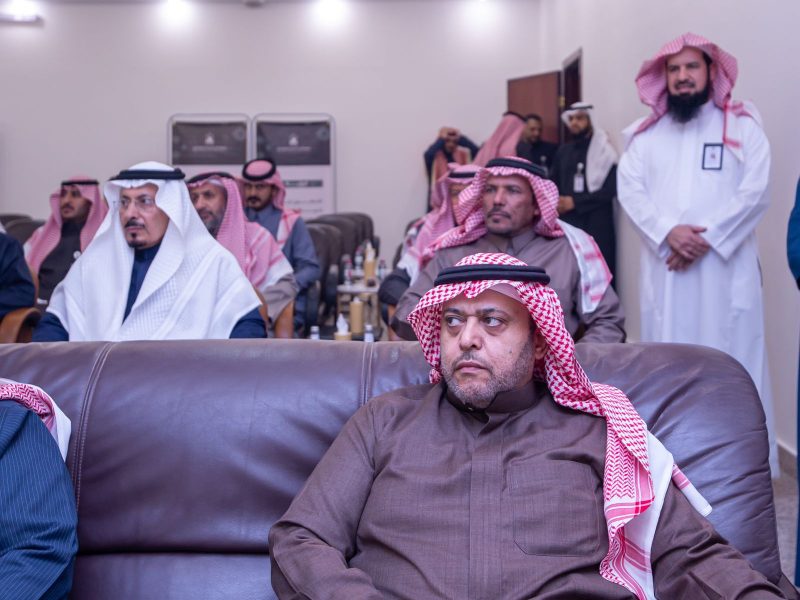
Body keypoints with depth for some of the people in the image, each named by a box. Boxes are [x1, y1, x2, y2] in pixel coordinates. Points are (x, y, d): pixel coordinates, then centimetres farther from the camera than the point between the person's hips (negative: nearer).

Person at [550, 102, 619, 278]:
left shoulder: (603, 150, -2)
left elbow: (610, 189, -9)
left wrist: (575, 202, -10)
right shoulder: (563, 151, 15)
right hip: (568, 223, 4)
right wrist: (556, 203, 0)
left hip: (596, 225, -4)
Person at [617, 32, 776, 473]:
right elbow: (629, 189, 1)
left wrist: (707, 238, -15)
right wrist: (668, 232, -15)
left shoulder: (742, 126, 5)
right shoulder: (646, 133, 12)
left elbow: (755, 192, -5)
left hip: (725, 267, -2)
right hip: (665, 268, 2)